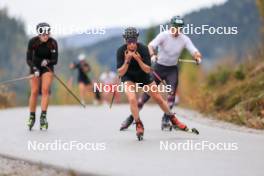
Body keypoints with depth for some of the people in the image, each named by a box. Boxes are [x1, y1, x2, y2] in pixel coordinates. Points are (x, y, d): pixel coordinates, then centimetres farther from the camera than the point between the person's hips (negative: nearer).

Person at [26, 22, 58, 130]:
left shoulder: (53, 43, -18)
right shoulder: (33, 42, -19)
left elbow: (55, 60, -13)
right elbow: (28, 59, -17)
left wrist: (47, 62, -33)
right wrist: (34, 69, -31)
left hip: (48, 67, 0)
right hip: (35, 67, 0)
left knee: (45, 90, -16)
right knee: (34, 92, -4)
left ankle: (43, 117, -18)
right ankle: (32, 117, 11)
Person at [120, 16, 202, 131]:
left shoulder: (184, 39, -8)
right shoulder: (164, 36, -16)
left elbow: (193, 51, -18)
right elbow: (151, 46, -29)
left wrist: (197, 56, -42)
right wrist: (152, 55, -50)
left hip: (172, 69, 2)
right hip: (159, 67, -2)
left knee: (172, 92, -14)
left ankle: (166, 119, -3)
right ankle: (132, 117, 8)